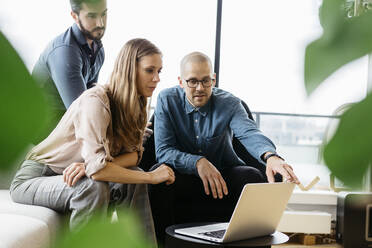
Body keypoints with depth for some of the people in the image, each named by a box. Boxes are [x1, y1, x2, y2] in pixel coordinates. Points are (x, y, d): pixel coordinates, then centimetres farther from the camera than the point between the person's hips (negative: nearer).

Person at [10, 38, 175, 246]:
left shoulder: (136, 103, -2)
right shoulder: (96, 101, -28)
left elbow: (134, 153, -8)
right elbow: (97, 168, -36)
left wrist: (93, 164, -27)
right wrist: (151, 176, -28)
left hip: (76, 176, 7)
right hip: (35, 178, -7)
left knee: (133, 182, -16)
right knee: (94, 188, -33)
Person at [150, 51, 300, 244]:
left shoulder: (229, 103, -7)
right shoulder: (167, 100, -7)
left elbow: (249, 133, -27)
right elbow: (163, 150, -15)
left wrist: (270, 156, -51)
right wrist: (198, 162, -34)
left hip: (223, 175, 1)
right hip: (183, 175, -1)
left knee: (254, 178, -27)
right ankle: (162, 241, -15)